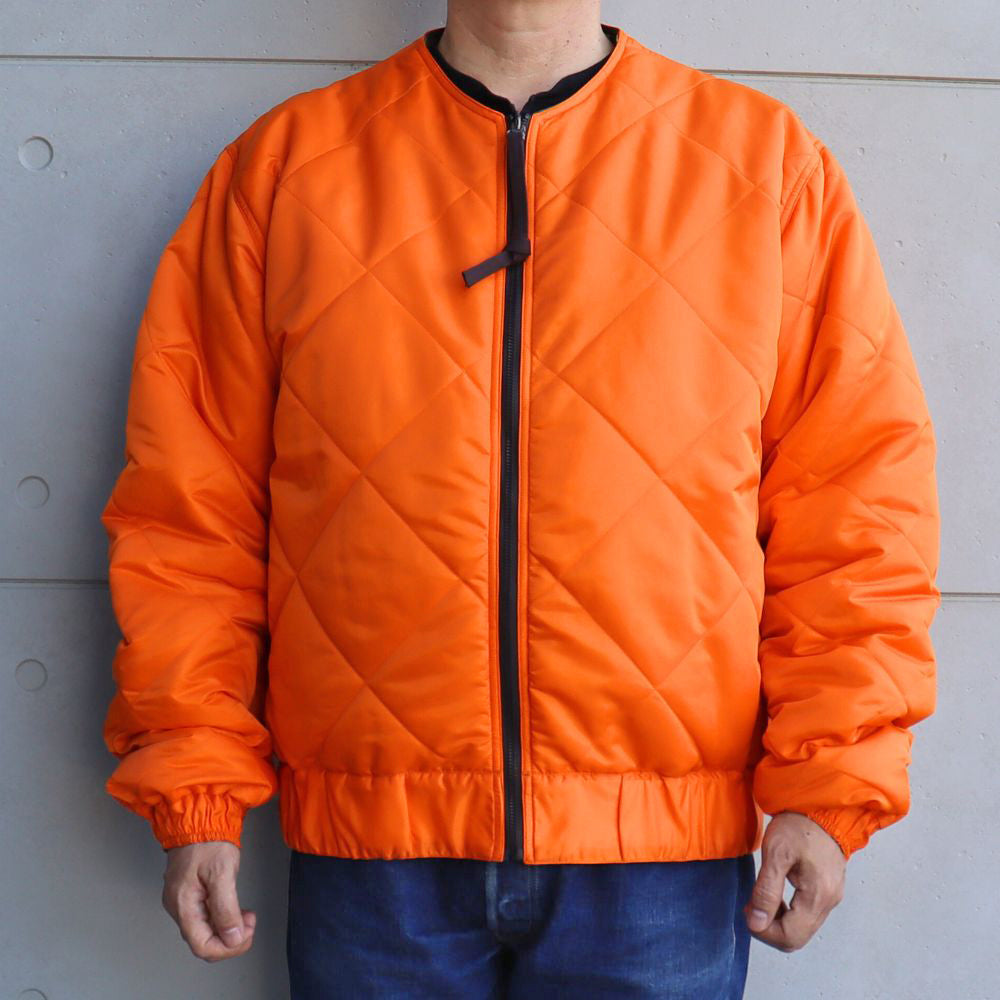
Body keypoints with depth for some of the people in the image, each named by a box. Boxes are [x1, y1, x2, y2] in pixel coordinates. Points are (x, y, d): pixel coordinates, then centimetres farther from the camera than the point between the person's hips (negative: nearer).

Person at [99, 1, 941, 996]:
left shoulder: (768, 162, 4)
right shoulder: (282, 166, 5)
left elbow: (857, 502, 3)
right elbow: (193, 505, 5)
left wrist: (828, 788, -5)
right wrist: (195, 794, -1)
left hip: (664, 862, 0)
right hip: (373, 850, 1)